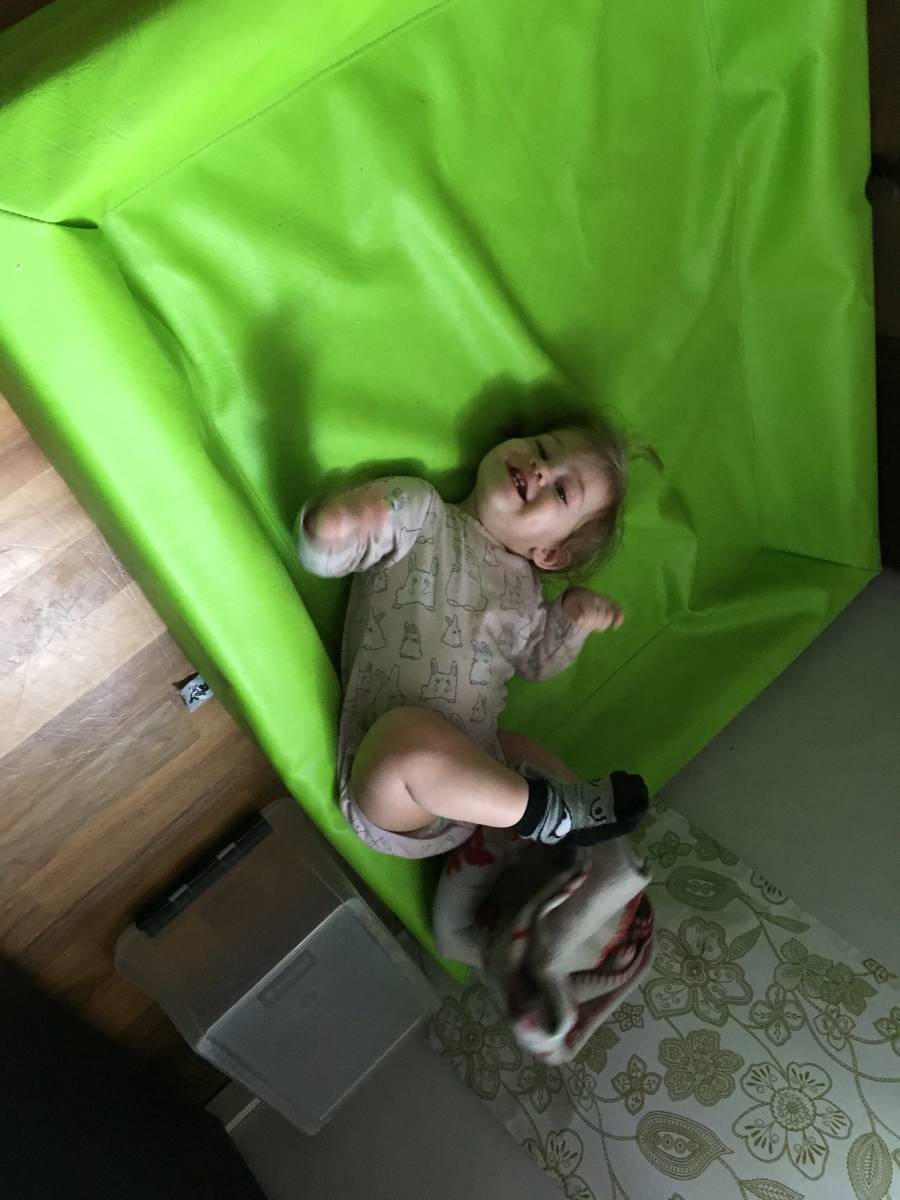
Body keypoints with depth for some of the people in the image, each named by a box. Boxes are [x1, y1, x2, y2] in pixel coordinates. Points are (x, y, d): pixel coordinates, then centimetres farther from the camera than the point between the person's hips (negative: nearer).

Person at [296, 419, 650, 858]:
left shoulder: (523, 587, 14)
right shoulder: (417, 509, -5)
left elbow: (534, 661, 28)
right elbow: (324, 556, -13)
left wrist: (572, 620, 8)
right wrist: (329, 531, -38)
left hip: (469, 766, 7)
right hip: (381, 771, -6)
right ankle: (544, 811, -19)